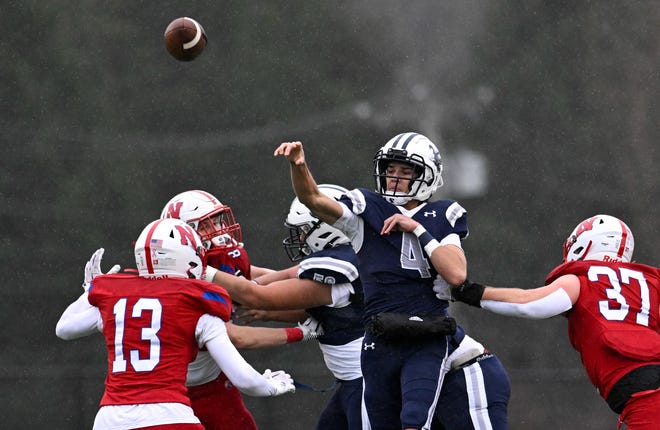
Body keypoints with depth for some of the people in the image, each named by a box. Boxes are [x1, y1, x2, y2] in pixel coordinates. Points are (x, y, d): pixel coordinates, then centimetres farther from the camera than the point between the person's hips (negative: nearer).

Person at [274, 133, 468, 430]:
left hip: (427, 344, -2)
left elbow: (456, 274, -7)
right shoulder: (367, 211, 7)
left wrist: (418, 230, -7)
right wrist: (298, 165, -26)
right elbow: (312, 199, -7)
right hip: (380, 345, 2)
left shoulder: (441, 219, 8)